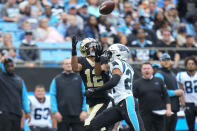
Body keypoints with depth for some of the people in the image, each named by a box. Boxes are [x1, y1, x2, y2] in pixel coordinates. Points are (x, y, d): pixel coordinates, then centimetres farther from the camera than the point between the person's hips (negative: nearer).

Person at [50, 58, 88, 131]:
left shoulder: (79, 78, 9)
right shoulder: (56, 80, 9)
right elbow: (53, 96, 4)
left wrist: (84, 110, -5)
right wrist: (55, 111, -6)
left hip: (78, 116, 0)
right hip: (62, 116, 0)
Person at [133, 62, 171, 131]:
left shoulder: (159, 81, 7)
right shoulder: (137, 83, 3)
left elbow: (165, 96, 8)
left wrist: (168, 108, -2)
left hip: (159, 113, 1)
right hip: (145, 114, -1)